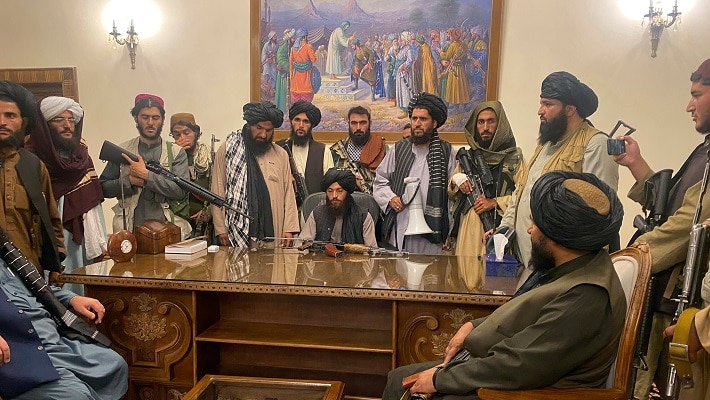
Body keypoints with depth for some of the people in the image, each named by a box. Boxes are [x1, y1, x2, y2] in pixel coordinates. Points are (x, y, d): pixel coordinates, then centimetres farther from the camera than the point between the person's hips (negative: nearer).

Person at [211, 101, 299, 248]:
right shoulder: (227, 149, 4)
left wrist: (289, 229, 0)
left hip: (272, 232, 2)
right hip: (236, 233, -2)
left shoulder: (281, 155, 11)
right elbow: (218, 191, 2)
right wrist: (220, 228, -4)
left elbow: (288, 194, 9)